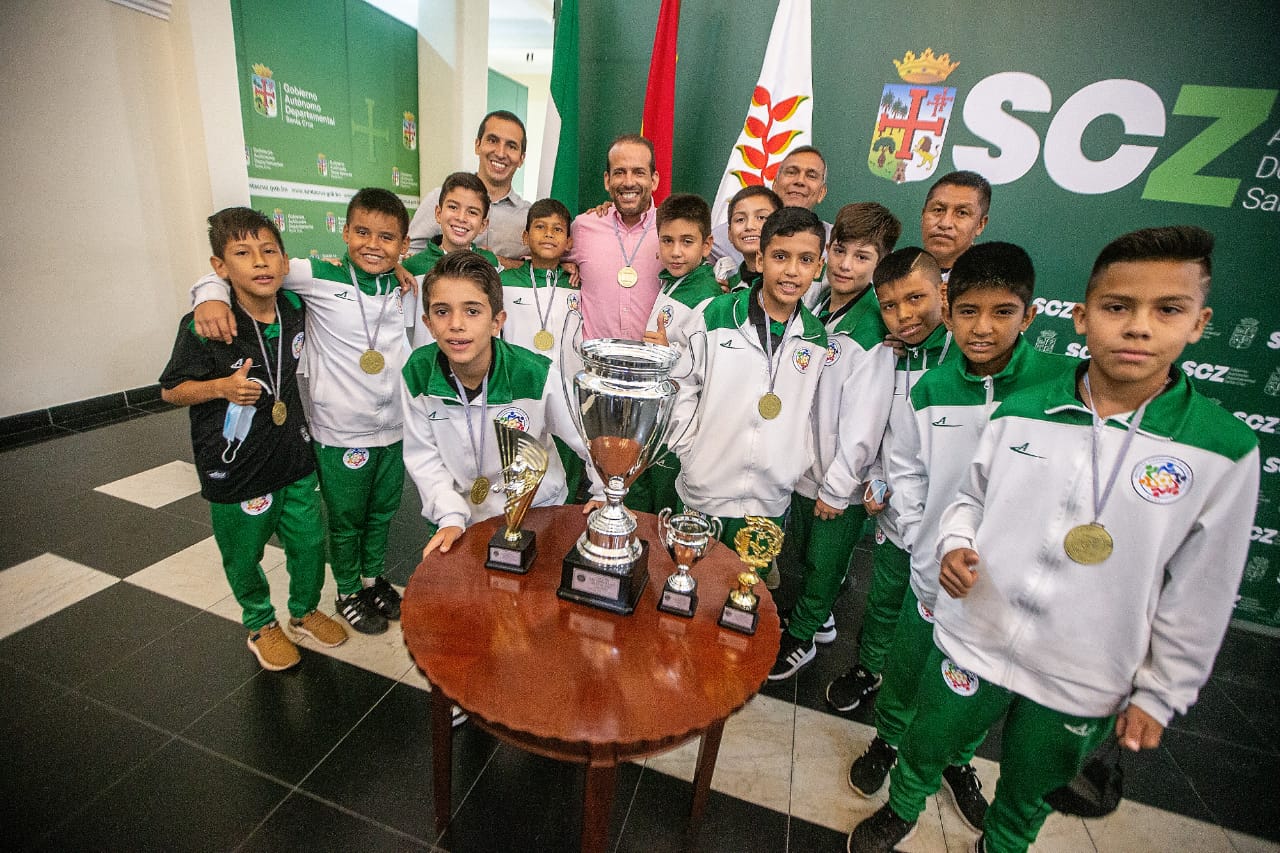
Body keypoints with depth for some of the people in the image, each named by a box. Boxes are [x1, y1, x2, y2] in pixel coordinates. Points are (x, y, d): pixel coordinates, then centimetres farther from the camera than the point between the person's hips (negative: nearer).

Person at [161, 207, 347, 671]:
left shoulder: (295, 308, -6)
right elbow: (171, 390, -7)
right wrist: (222, 387, -25)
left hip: (294, 458, 4)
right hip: (235, 471, -3)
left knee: (309, 542, 17)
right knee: (244, 556, 16)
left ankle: (305, 611, 43)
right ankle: (261, 624, 43)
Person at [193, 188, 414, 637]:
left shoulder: (405, 285, 1)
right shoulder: (318, 276, -12)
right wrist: (212, 293, -25)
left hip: (394, 428, 4)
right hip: (339, 434, -4)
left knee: (382, 513, 22)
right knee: (346, 520, 16)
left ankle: (373, 578, 46)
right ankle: (348, 593, 39)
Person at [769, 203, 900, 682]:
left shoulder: (873, 332, -19)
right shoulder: (814, 309, 2)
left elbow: (862, 422, -19)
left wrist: (837, 486, -15)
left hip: (840, 482, -6)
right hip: (802, 466, 7)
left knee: (824, 564, 13)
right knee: (801, 556, 22)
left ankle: (799, 638, 35)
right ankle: (819, 619, 46)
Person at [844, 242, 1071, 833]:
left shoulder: (1059, 384, -15)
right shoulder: (932, 390, -6)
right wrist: (922, 537, -2)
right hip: (937, 571, 1)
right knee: (906, 668, 19)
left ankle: (958, 760, 49)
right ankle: (887, 739, 47)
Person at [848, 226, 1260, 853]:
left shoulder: (1226, 451, -12)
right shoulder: (1019, 412, -9)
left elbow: (1198, 596, -5)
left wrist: (1158, 696, 0)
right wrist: (955, 543, -14)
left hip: (1081, 685, 0)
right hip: (971, 643, 1)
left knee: (1026, 800, 25)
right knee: (922, 751, 23)